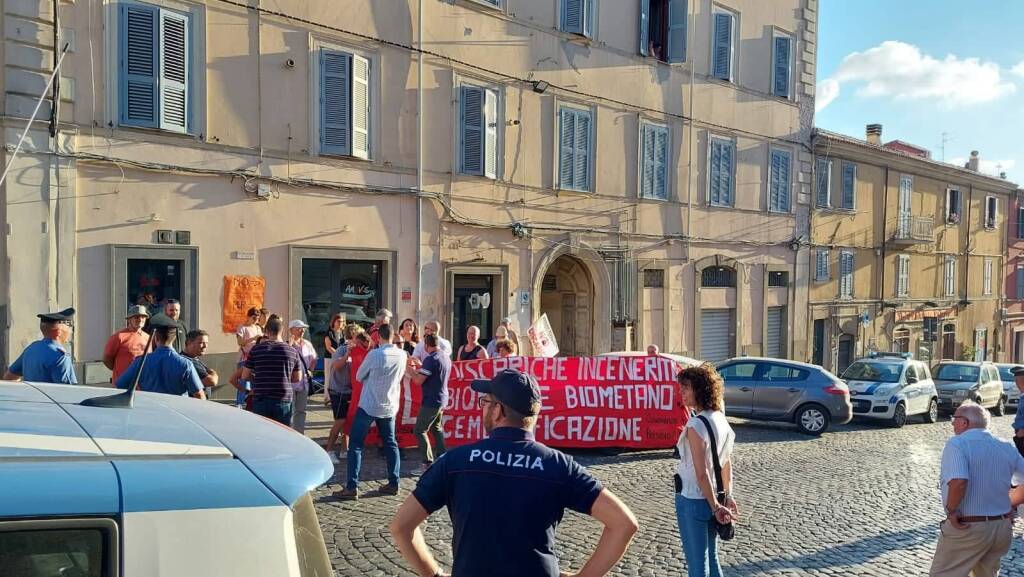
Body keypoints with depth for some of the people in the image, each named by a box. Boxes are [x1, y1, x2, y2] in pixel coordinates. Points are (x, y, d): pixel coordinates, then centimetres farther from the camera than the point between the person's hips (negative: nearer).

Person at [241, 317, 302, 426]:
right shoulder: (292, 351, 0)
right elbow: (297, 378, 9)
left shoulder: (256, 349, -2)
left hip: (261, 400, 0)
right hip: (283, 401, 0)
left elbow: (245, 376, 3)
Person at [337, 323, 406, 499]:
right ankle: (393, 483, 16)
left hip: (369, 406, -5)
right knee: (390, 444, 14)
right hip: (389, 407, 5)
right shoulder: (402, 355, -1)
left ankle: (352, 487, -5)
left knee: (355, 444, 0)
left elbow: (359, 376, -2)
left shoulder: (374, 354, -15)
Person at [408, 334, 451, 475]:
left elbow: (418, 381, -21)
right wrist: (421, 368, 24)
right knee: (437, 429, 20)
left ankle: (428, 464, -7)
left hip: (431, 401, -9)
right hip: (442, 400, 9)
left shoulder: (430, 359, -19)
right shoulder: (446, 358, 8)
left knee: (419, 431, -3)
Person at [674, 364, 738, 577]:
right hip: (711, 499, 8)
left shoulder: (696, 425, -21)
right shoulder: (721, 419, 4)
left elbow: (701, 473, -22)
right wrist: (728, 496, 15)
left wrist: (715, 506, -17)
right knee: (712, 559, 20)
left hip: (693, 500, -8)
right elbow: (727, 463, 10)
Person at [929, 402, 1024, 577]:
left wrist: (951, 510, -18)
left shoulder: (957, 443, -15)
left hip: (967, 528, -7)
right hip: (1002, 527, 7)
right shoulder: (1006, 447, 6)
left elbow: (958, 482, -31)